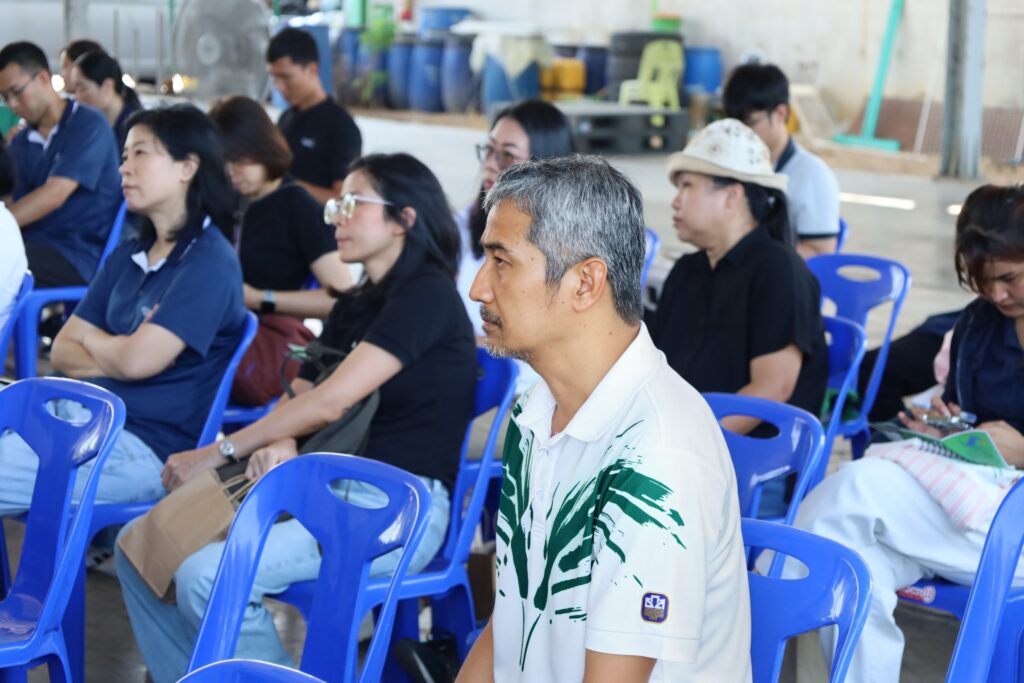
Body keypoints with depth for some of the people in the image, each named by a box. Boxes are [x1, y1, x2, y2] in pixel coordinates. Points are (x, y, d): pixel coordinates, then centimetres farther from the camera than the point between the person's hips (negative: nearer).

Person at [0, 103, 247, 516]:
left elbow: (136, 361, -17)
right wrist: (116, 352, -8)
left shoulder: (209, 262, -9)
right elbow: (63, 352, 12)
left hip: (146, 447, -8)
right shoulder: (126, 257, 16)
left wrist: (92, 338, 4)